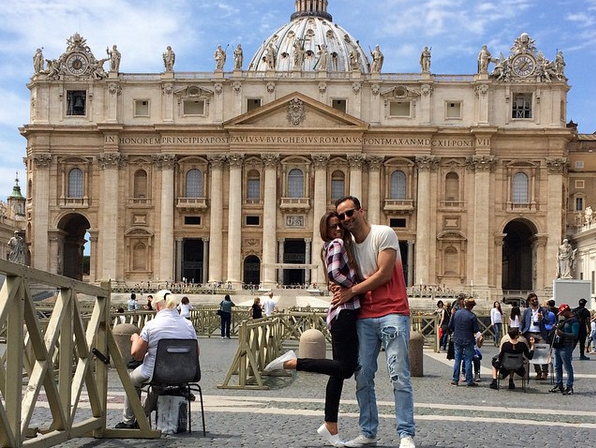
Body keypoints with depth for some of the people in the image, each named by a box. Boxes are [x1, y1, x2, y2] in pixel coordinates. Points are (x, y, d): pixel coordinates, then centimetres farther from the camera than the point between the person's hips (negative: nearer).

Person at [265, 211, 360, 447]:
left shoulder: (337, 246, 23)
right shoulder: (338, 244, -5)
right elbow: (334, 273, -22)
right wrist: (355, 286, -10)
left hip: (345, 312, 10)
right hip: (344, 311, -10)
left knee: (340, 371, 9)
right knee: (345, 367, -14)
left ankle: (330, 428, 12)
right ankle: (292, 362, -11)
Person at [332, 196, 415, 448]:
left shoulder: (384, 234, -4)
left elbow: (384, 274, -11)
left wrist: (351, 291, -9)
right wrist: (341, 289, -2)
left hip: (392, 314, -6)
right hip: (365, 318, 6)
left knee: (399, 376, -10)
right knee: (363, 377, 5)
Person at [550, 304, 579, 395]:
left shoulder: (574, 321, -9)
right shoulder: (564, 320, 18)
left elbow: (575, 335, -17)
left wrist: (562, 334, -27)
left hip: (565, 347, -9)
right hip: (557, 346, 9)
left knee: (568, 367, -4)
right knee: (557, 367, 13)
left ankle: (569, 387, -1)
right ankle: (558, 385, 21)